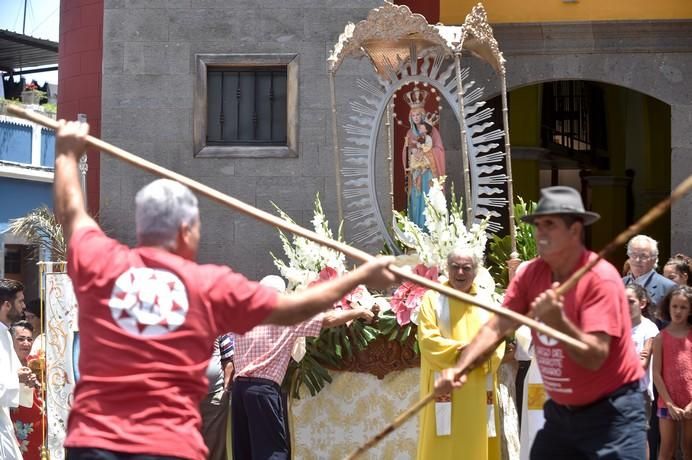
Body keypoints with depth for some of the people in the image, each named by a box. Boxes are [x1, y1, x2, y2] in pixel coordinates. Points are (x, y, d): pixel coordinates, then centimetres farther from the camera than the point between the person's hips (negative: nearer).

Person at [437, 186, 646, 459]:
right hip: (561, 410, 7)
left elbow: (595, 357, -26)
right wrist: (460, 367, -20)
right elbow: (495, 327, -5)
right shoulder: (530, 275, -1)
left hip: (610, 413, -6)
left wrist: (558, 322, -41)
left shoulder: (601, 278, -20)